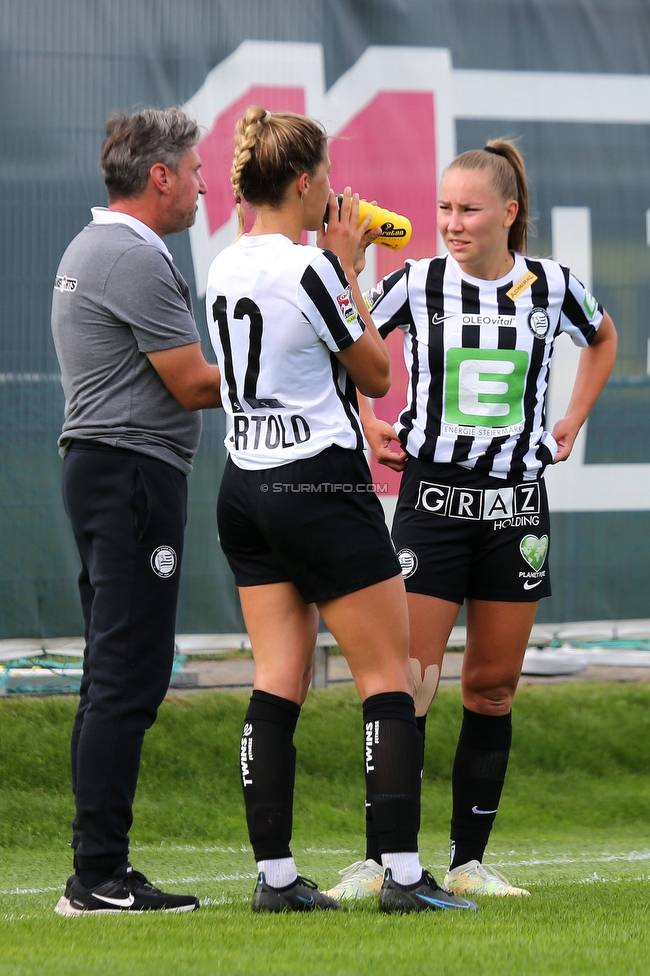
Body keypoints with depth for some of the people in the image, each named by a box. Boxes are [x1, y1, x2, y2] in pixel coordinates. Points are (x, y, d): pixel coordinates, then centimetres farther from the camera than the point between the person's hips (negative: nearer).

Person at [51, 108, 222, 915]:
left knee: (112, 677, 12)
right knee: (127, 678, -11)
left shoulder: (89, 249, 19)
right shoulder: (135, 257, -14)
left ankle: (100, 869, 14)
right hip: (134, 470, -11)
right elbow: (193, 384, -15)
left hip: (96, 471, 11)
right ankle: (97, 876, -12)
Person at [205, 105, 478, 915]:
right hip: (321, 487, -8)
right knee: (389, 678, -1)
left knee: (277, 681, 7)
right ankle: (402, 875, -4)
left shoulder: (224, 268, 7)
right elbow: (376, 374, -4)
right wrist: (350, 270, 2)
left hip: (243, 485, 8)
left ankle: (275, 875, 4)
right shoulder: (311, 269, -16)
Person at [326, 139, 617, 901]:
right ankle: (379, 861, -7)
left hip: (518, 505, 2)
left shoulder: (552, 287, 1)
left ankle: (469, 862, 12)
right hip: (433, 496, -2)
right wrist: (368, 424, 3)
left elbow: (602, 338, 23)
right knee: (409, 685, -10)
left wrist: (572, 422, 15)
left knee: (494, 689, 5)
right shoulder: (416, 283, -4)